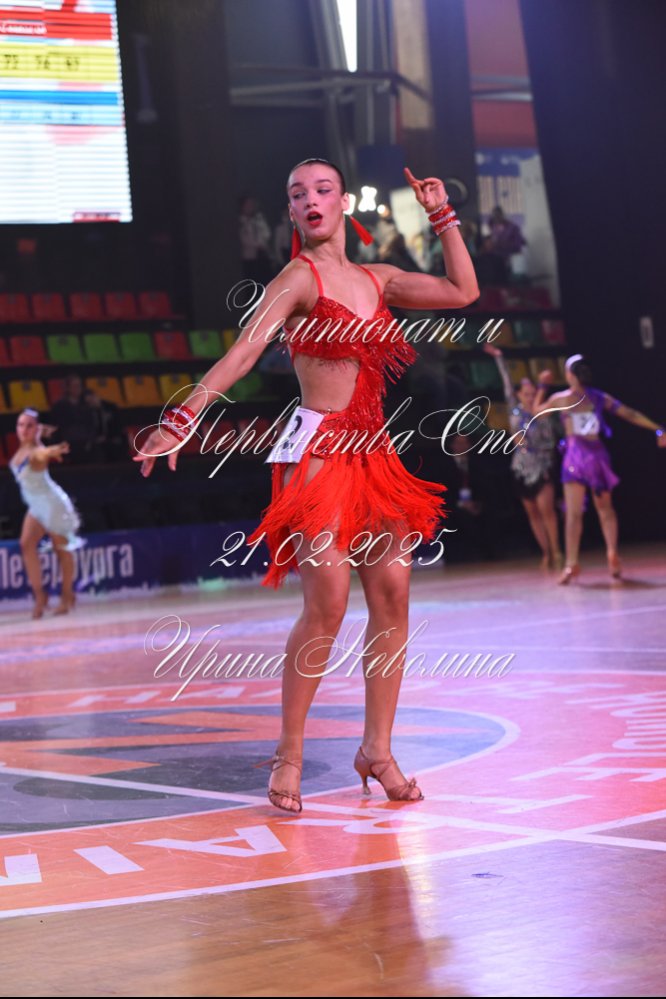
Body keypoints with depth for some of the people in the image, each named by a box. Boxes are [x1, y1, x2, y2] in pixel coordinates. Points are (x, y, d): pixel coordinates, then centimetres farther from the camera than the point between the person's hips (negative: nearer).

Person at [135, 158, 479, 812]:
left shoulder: (376, 279, 16)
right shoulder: (298, 279, -3)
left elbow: (462, 291, 23)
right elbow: (243, 352, -15)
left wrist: (442, 216, 19)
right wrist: (183, 418, -27)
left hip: (374, 453, 7)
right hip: (319, 451, -6)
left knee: (392, 591, -2)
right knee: (327, 604, -14)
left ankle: (377, 750, 6)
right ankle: (289, 754, -3)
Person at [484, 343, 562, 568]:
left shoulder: (542, 415, -1)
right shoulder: (515, 410, 3)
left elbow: (550, 442, 1)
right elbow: (507, 383, 2)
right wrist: (499, 358, 0)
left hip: (542, 467, -3)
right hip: (521, 469, 3)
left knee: (545, 508, -14)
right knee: (532, 513, 4)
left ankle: (555, 551, -8)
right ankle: (546, 552, 9)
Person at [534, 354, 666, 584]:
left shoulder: (560, 398, 1)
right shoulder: (600, 397, 8)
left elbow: (537, 409, 17)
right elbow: (630, 414, 9)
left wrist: (542, 386, 28)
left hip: (575, 455, -3)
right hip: (597, 454, 3)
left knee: (573, 512, -6)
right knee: (605, 509, 15)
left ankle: (571, 563, -13)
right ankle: (612, 554, -1)